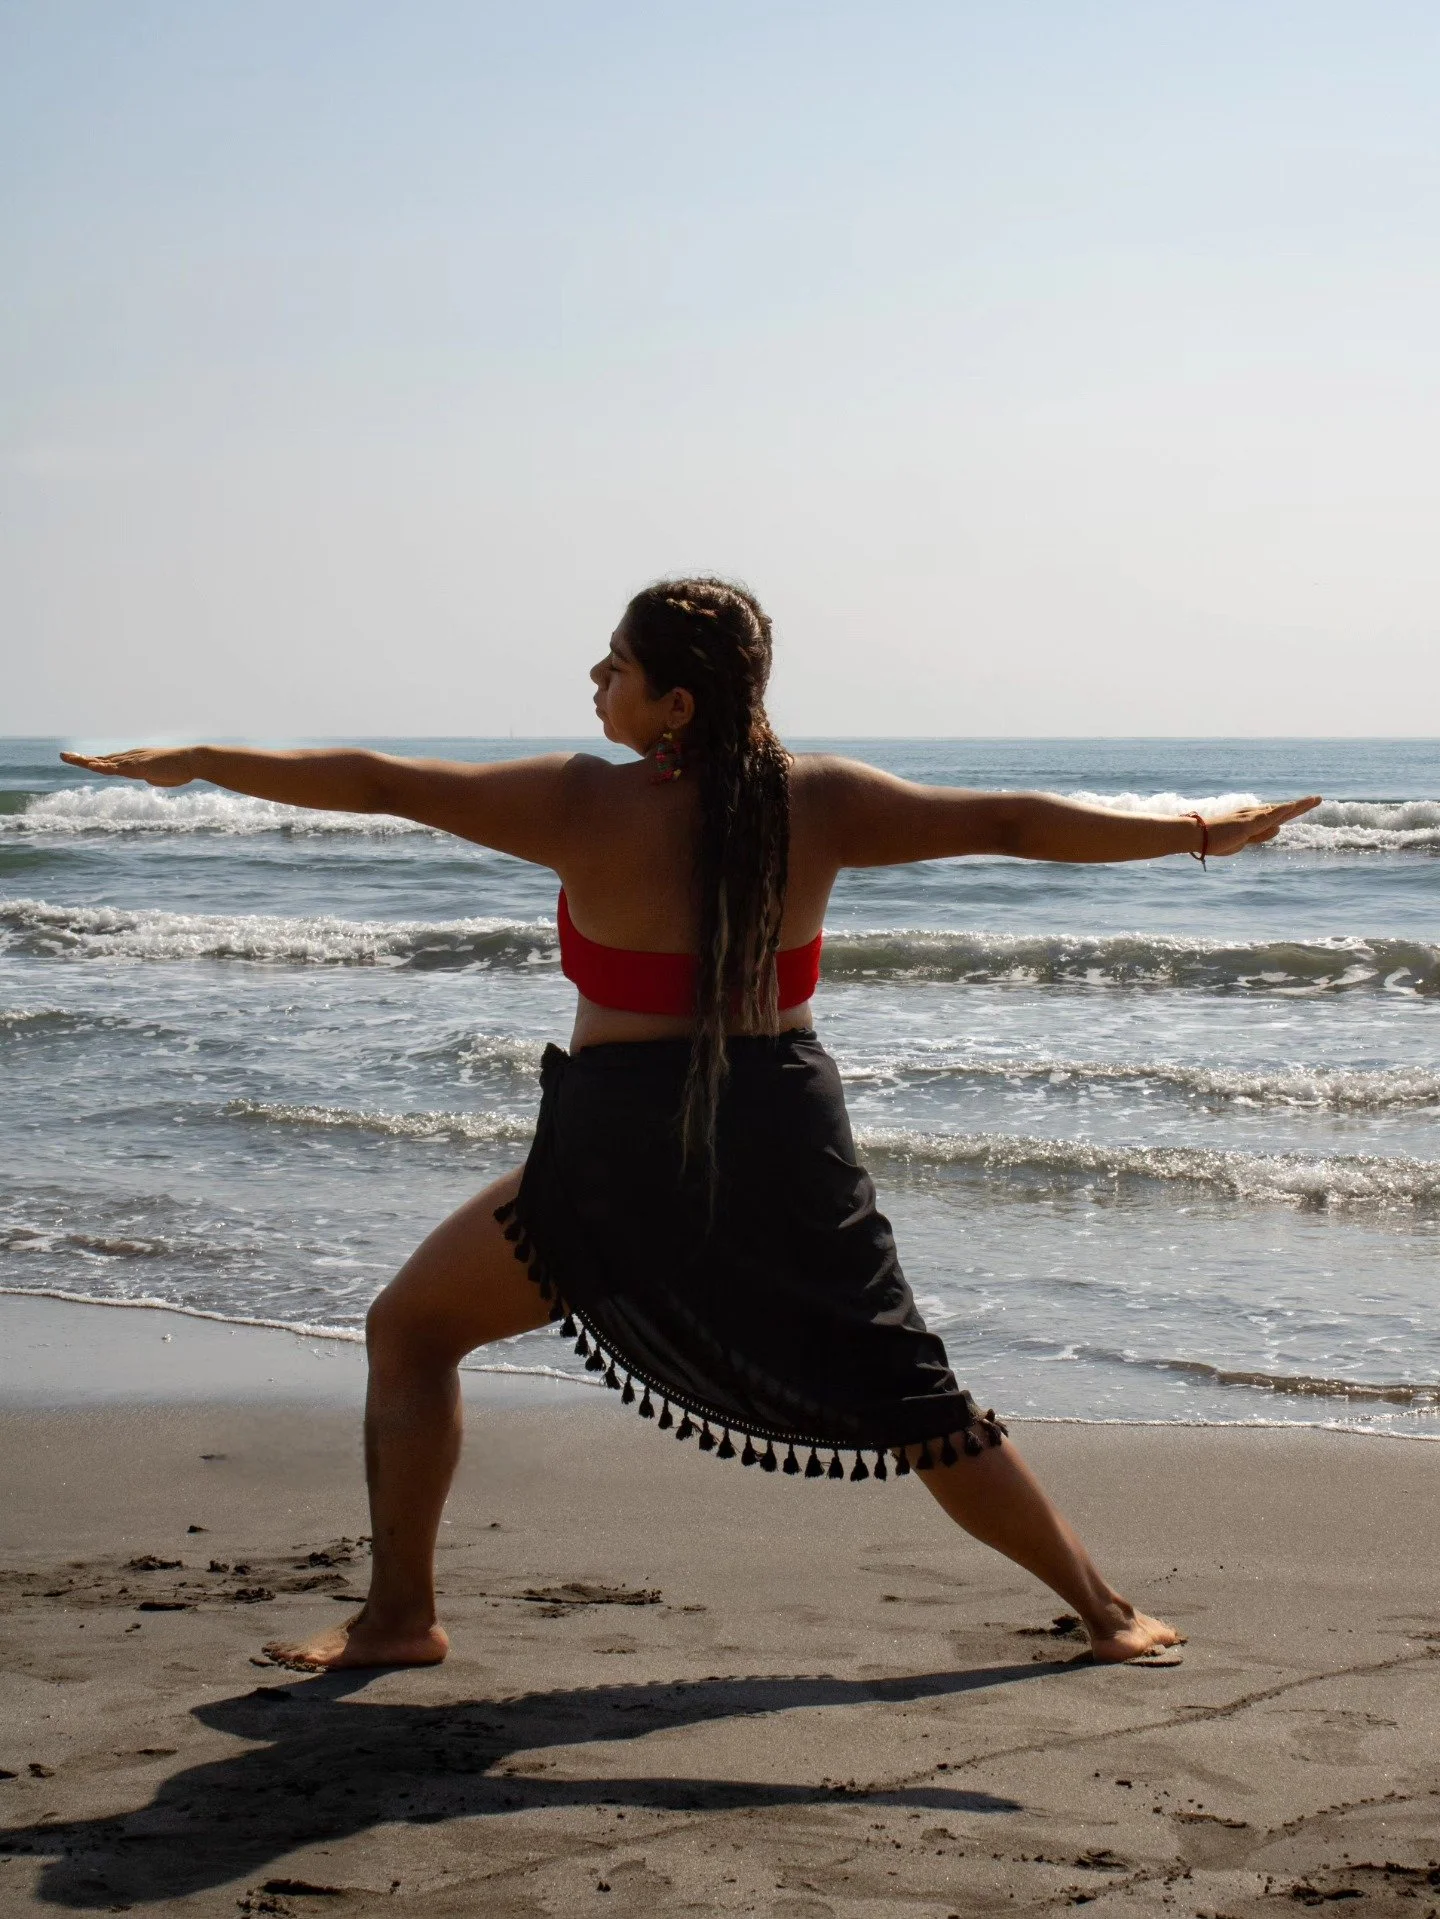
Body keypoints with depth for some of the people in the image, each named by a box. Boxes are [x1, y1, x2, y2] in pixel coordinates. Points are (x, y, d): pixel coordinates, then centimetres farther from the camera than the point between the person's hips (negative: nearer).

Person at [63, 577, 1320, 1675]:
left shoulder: (587, 806, -10)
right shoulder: (816, 801, -2)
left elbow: (377, 785, -5)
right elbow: (1007, 823, 0)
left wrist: (196, 763, 4)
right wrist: (1200, 833, 8)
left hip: (625, 1152, -3)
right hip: (788, 1138, 4)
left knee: (412, 1329, 15)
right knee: (904, 1395, 14)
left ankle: (399, 1615, 13)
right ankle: (1105, 1611, 17)